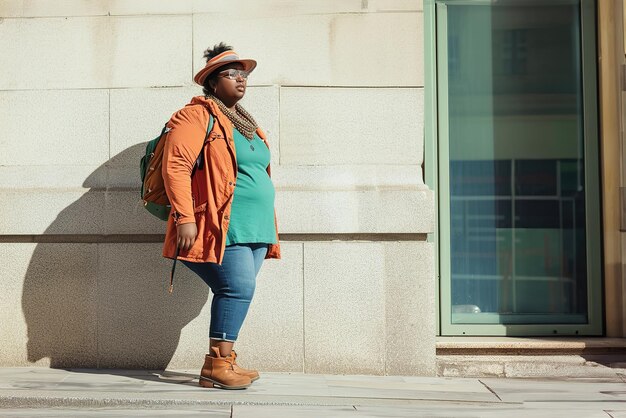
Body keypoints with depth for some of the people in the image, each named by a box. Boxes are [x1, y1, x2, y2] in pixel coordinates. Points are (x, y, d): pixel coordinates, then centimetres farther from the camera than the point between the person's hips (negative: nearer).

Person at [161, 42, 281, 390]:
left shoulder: (245, 123, 24)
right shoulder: (198, 116, -4)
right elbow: (175, 166, -13)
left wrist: (267, 231, 25)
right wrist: (185, 218, -21)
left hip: (255, 230, 8)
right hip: (222, 227, -8)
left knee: (236, 294, 6)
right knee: (239, 287, -16)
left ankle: (220, 365, 13)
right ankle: (219, 364, -7)